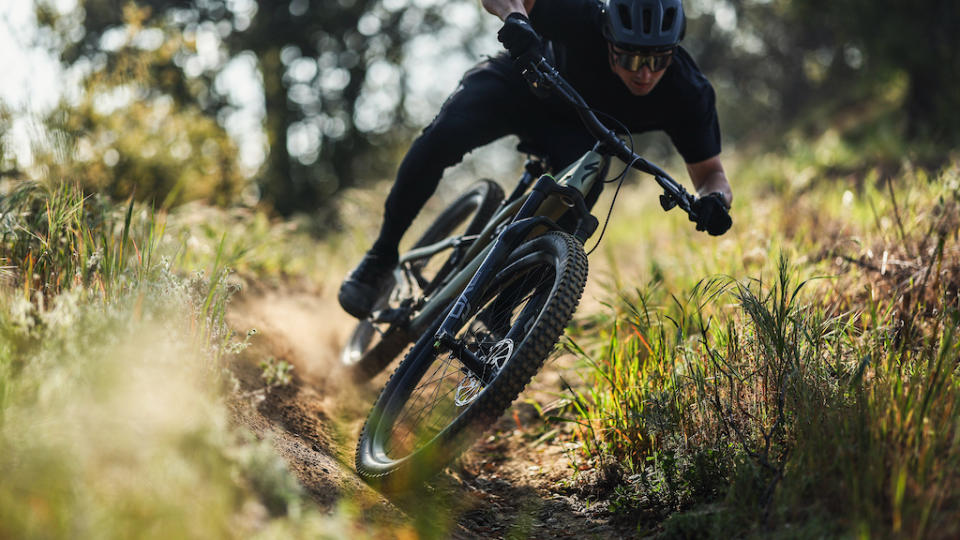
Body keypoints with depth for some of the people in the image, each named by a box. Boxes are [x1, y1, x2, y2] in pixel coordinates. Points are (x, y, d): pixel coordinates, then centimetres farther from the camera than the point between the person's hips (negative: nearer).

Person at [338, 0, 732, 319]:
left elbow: (710, 173, -21)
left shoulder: (689, 94, -30)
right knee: (442, 137, -29)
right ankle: (382, 256, -9)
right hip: (520, 83, -1)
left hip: (576, 130, 1)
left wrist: (713, 199, -45)